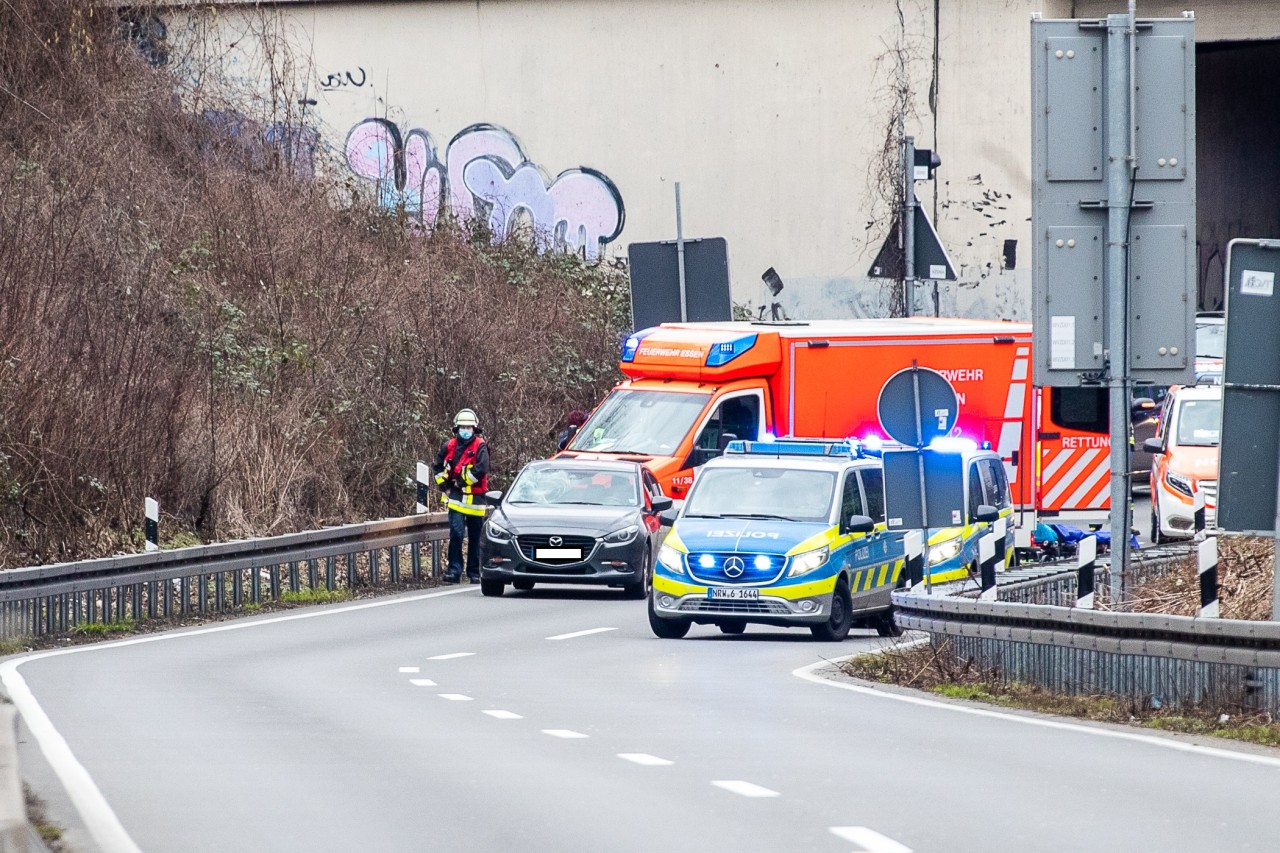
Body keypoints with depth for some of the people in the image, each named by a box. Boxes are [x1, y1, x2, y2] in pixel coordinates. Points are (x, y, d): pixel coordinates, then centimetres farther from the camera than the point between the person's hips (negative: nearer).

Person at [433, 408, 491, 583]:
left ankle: (474, 572, 16)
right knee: (456, 533, -10)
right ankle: (454, 570, -9)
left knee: (475, 538, 7)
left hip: (475, 498, -2)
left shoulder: (480, 446, -6)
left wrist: (461, 482, -14)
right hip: (456, 497, 2)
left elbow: (481, 469, -19)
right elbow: (438, 467, 20)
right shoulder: (450, 446, 8)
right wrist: (444, 485, 8)